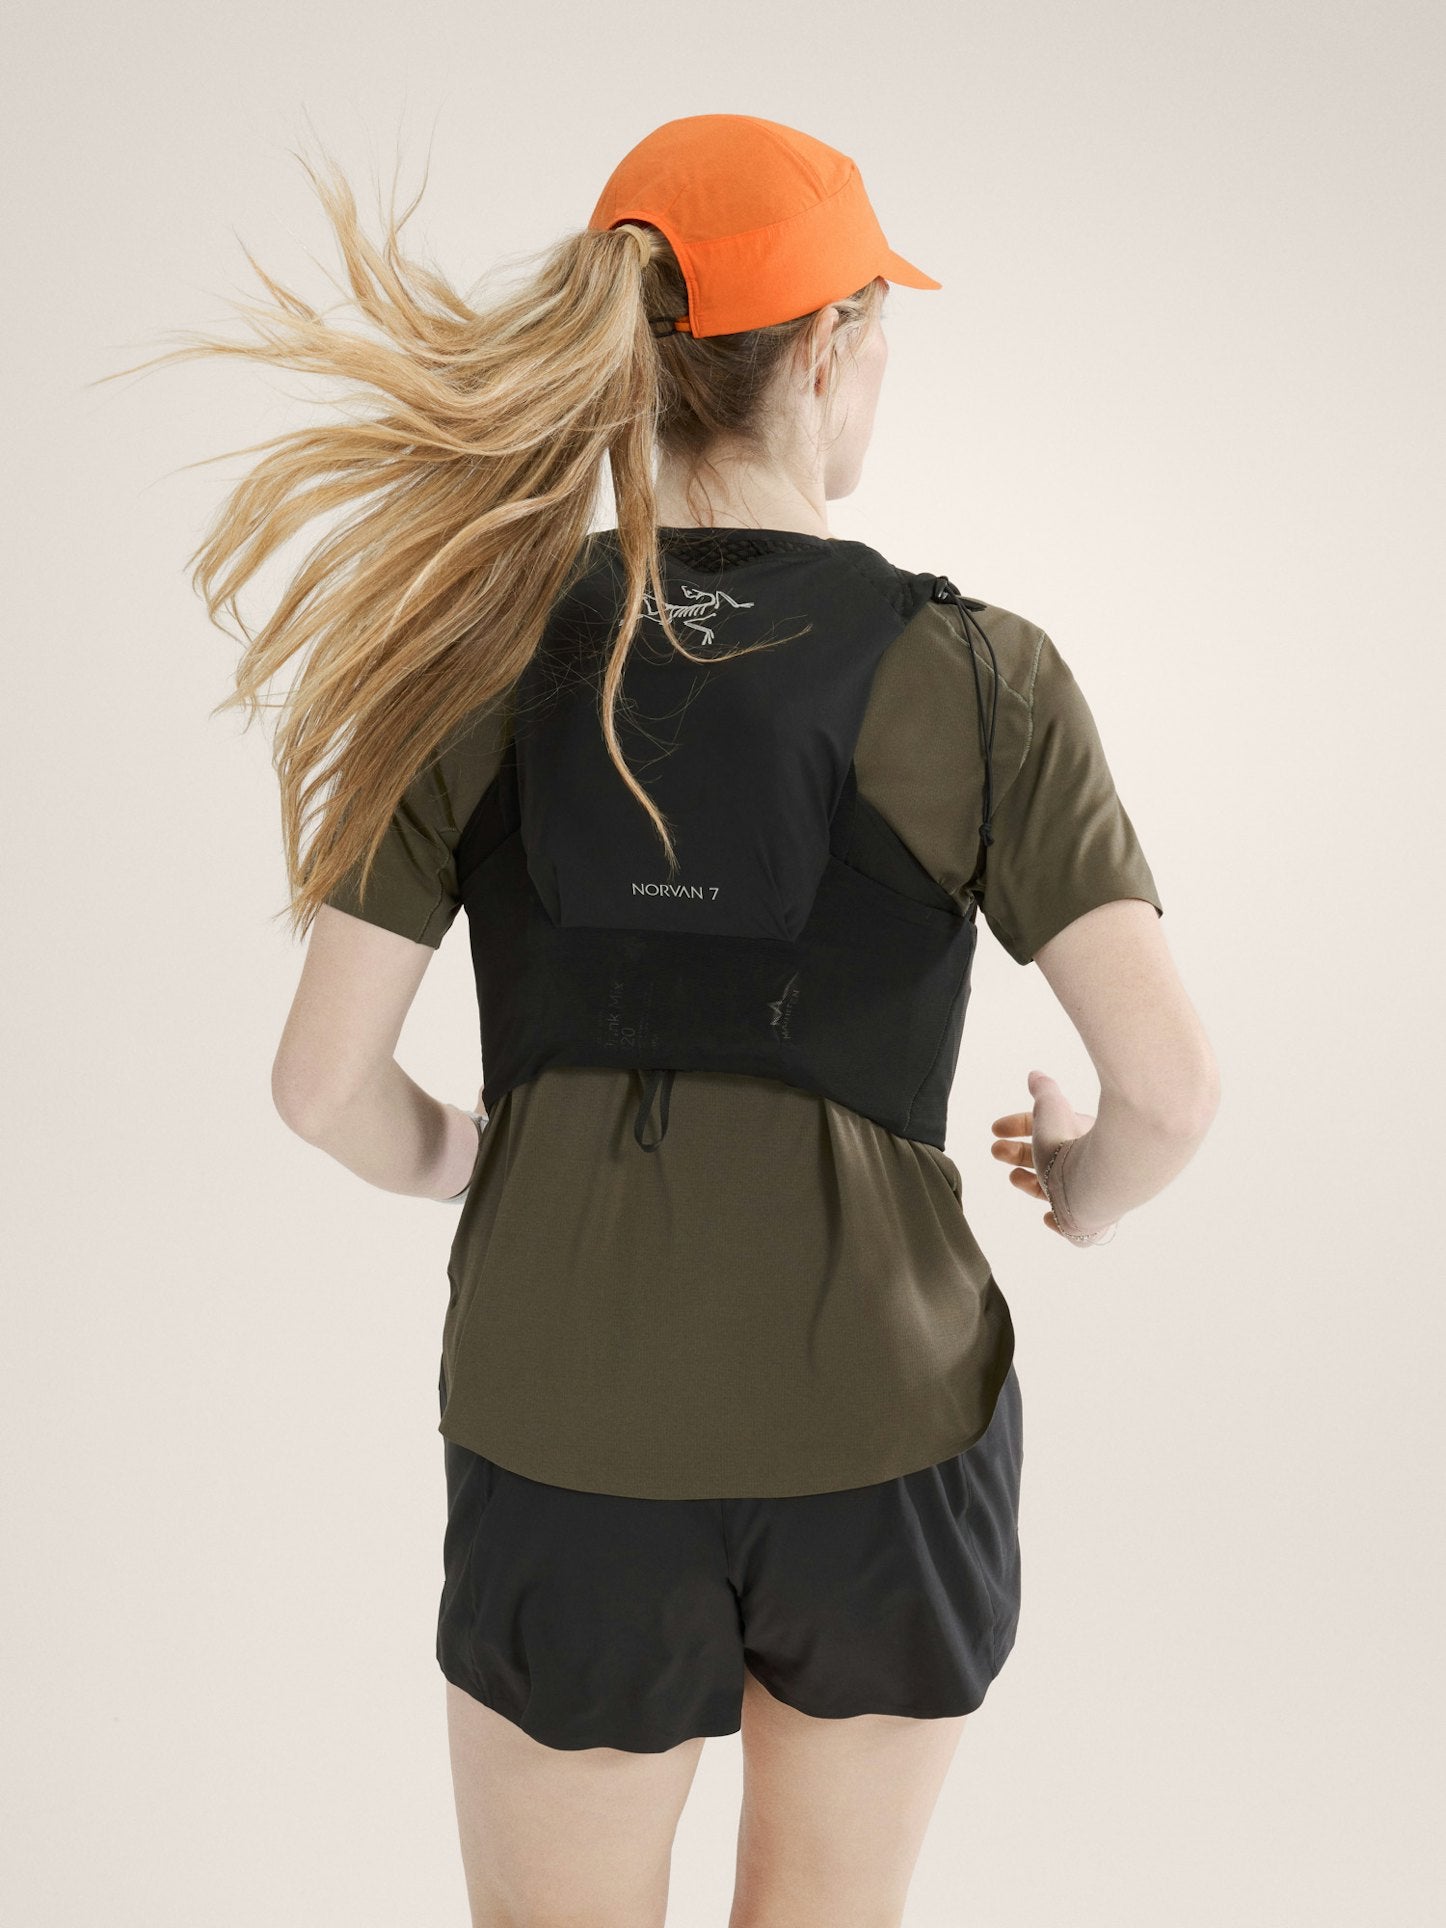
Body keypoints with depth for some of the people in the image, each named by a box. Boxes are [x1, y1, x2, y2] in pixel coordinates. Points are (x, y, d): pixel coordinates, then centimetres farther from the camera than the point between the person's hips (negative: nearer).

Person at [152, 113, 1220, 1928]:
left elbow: (322, 1078, -7)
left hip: (566, 1451, 1)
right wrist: (1091, 1192, 8)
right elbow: (1170, 1082, -15)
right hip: (882, 1438, 0)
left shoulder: (483, 654, -6)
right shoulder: (977, 673, -10)